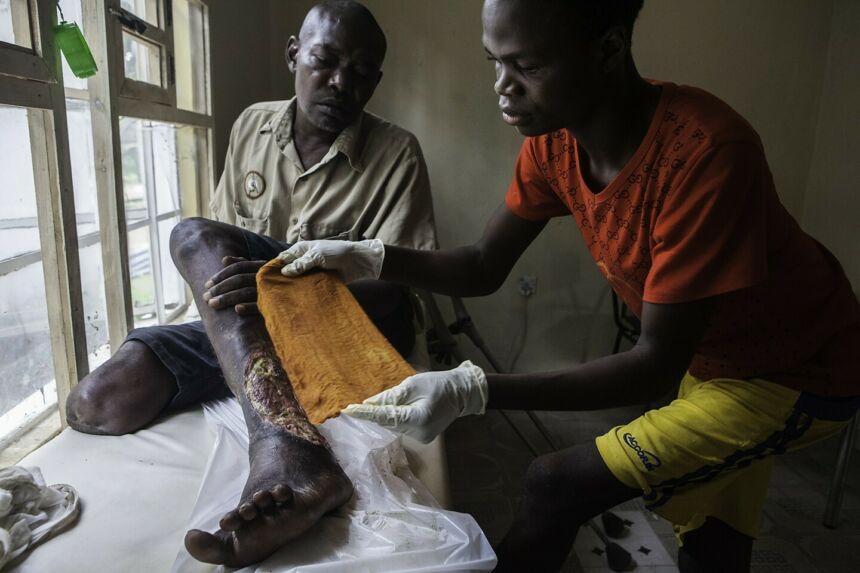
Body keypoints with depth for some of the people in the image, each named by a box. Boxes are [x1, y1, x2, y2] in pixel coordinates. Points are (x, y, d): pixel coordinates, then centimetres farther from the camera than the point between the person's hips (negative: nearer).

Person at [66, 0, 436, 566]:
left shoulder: (398, 153, -7)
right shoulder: (252, 125, 8)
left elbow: (395, 289, -13)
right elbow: (227, 229, 17)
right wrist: (224, 297, -4)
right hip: (248, 327, 5)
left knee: (193, 237, -30)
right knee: (96, 403, -14)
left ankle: (282, 453, -46)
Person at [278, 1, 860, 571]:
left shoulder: (706, 151, -35)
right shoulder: (554, 137, -14)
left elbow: (656, 364, -33)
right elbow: (484, 268, -7)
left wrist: (472, 390, -41)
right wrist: (368, 257, -22)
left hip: (796, 376, -5)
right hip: (706, 358, 6)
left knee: (557, 485, -11)